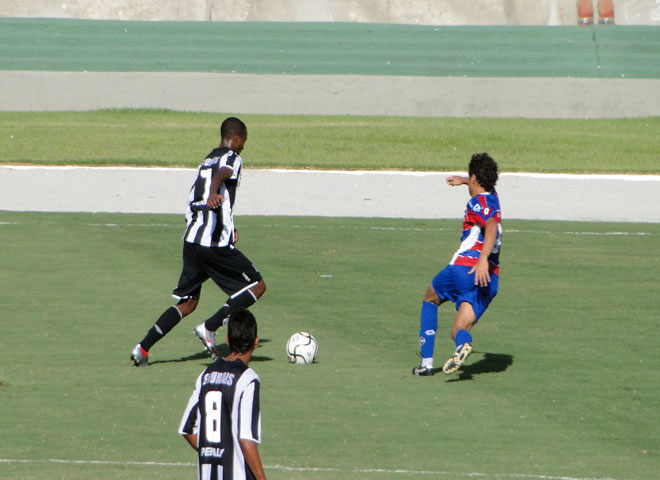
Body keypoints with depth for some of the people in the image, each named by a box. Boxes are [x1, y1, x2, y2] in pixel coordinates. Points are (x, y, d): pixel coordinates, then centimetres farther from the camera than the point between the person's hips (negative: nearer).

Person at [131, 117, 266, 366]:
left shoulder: (207, 160, 23)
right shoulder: (232, 159, -2)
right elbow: (221, 175, -27)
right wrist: (213, 193, -49)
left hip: (191, 240, 8)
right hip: (216, 242, -8)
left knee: (187, 302, 15)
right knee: (257, 286, 5)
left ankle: (143, 348, 2)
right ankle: (209, 327, -7)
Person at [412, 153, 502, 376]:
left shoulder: (478, 202, -2)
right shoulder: (493, 198, 22)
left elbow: (492, 226, -24)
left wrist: (483, 259, -37)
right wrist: (463, 181, 69)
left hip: (464, 268, -6)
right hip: (490, 280, 6)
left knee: (430, 299, 24)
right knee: (459, 330, 3)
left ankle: (426, 361, 16)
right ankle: (463, 342, -38)